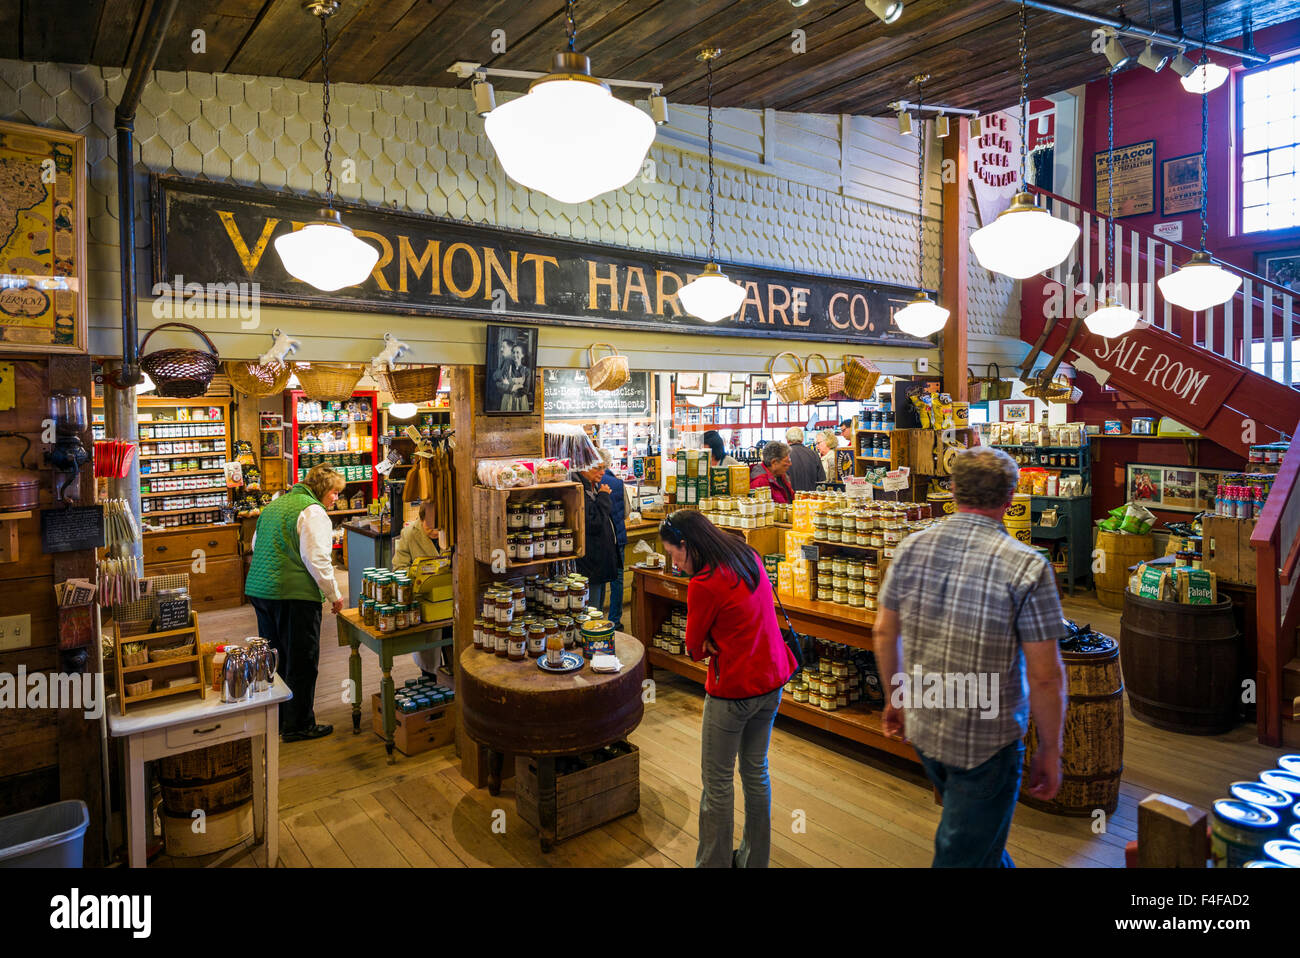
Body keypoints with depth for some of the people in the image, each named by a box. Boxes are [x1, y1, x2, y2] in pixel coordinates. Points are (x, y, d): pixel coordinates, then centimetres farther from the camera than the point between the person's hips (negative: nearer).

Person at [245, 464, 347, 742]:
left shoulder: (274, 505, 18)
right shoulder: (313, 512, -12)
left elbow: (256, 545, 26)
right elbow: (317, 559, -18)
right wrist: (334, 595, -10)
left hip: (258, 590, 9)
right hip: (294, 594, -9)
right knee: (301, 661, 2)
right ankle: (298, 725, 11)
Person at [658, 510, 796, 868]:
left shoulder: (703, 584, -22)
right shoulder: (749, 557, 2)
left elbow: (694, 646, -9)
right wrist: (716, 639, -3)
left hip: (733, 691, -8)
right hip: (772, 681, 8)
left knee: (717, 781, 8)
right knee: (756, 770, 20)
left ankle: (713, 862, 22)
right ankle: (754, 859, 34)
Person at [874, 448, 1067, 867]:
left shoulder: (911, 548, -5)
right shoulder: (1027, 567, -20)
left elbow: (885, 633, 4)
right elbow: (1045, 675, -17)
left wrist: (895, 697, 18)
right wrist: (1050, 749, -3)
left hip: (923, 727, 5)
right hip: (987, 742, -5)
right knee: (964, 855, 13)